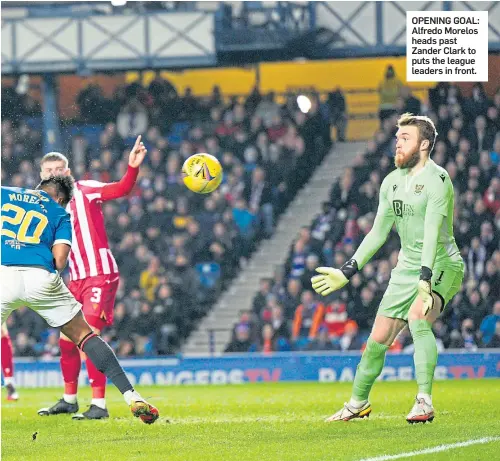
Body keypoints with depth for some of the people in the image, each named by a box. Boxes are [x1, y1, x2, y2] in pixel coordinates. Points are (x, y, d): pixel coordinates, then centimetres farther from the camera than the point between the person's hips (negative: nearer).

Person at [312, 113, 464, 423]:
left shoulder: (436, 180, -15)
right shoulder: (392, 182, 10)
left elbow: (432, 232, -27)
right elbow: (378, 233, 17)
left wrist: (425, 279, -37)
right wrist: (346, 273, 13)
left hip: (442, 265, -7)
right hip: (407, 268, 7)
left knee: (418, 319, -33)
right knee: (378, 340, 7)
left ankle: (425, 403, -33)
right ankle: (358, 403, 28)